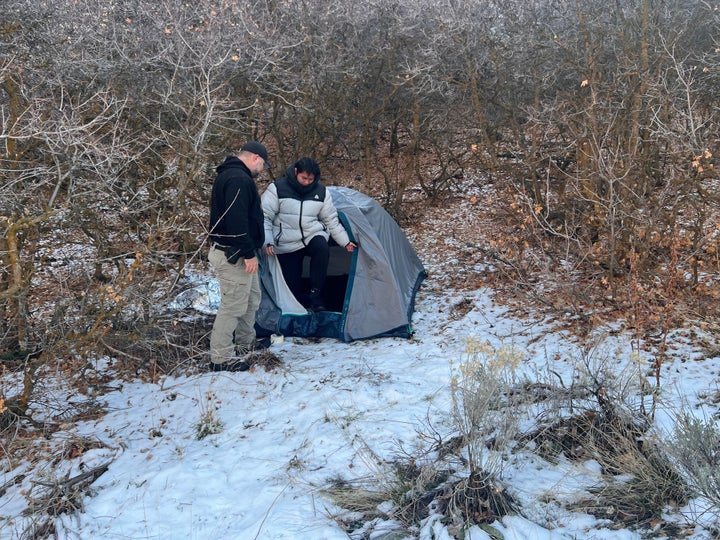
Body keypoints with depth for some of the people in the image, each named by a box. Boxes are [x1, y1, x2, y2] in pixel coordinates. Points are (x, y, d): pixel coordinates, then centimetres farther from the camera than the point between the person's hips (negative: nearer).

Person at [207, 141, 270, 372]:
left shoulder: (229, 175, 17)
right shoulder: (239, 179, -19)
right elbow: (237, 220, -27)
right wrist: (249, 253, -23)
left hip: (233, 252, 11)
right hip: (234, 255, -11)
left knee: (251, 297, 22)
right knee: (233, 304, -6)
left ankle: (245, 343, 36)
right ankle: (221, 357, 0)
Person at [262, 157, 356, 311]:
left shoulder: (321, 192, 0)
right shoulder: (278, 189, -10)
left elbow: (331, 220, 11)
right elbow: (264, 216, -9)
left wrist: (345, 242, 9)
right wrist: (268, 242, -19)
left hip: (313, 236, 2)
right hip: (288, 245, -2)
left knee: (322, 248, -33)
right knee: (293, 287, -7)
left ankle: (315, 295, -23)